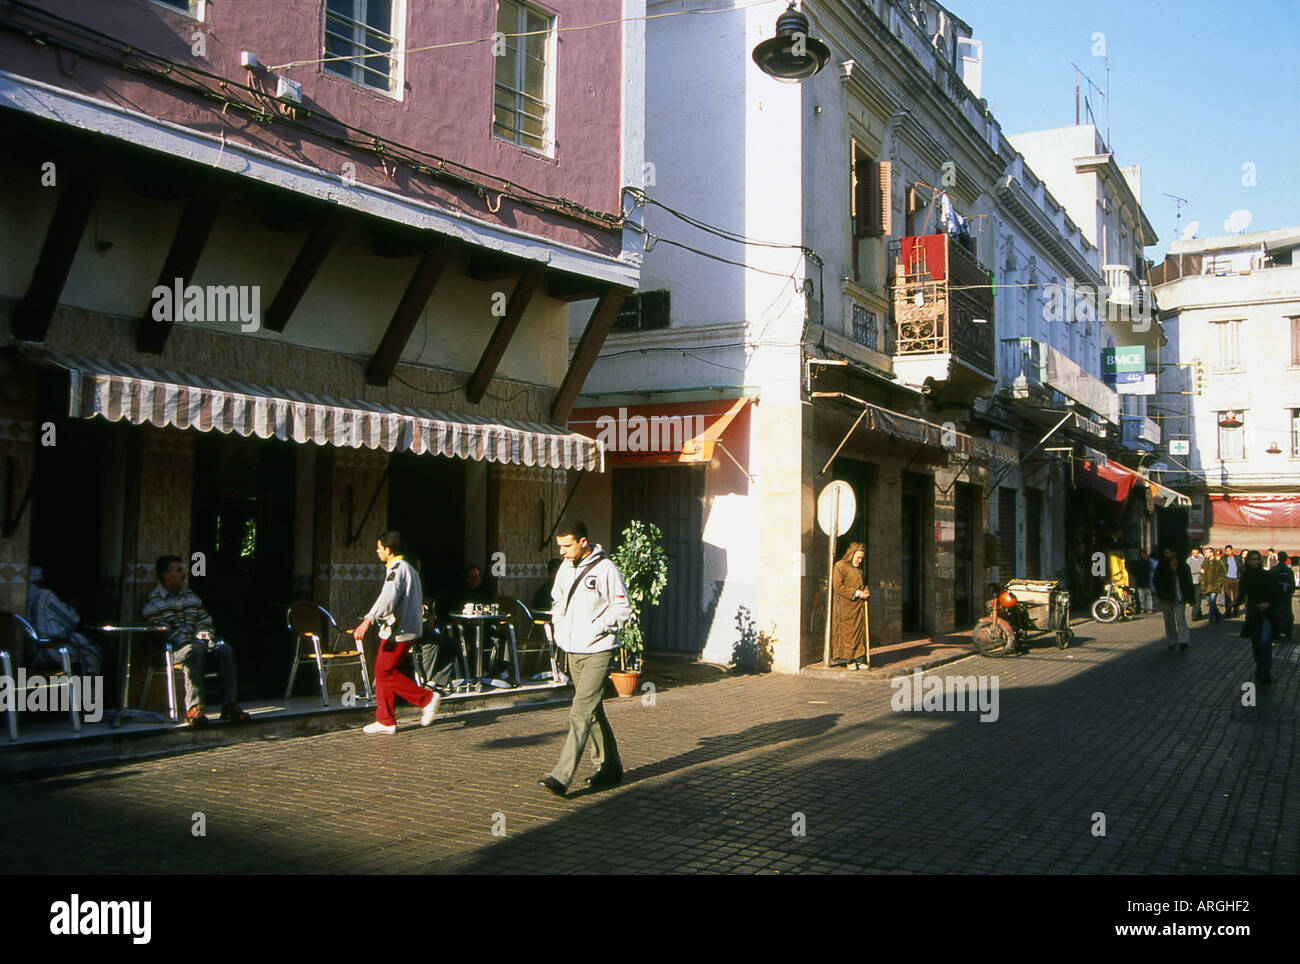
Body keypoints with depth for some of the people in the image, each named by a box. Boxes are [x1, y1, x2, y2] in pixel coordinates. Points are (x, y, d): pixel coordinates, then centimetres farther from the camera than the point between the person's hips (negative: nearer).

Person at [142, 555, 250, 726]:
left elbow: (205, 622, 19)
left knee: (225, 650, -24)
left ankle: (228, 704, -31)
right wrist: (189, 642, -19)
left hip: (197, 643, 6)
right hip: (173, 650, -5)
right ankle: (194, 707, -46)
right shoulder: (154, 602, 2)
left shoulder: (191, 596, 22)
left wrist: (203, 638, -3)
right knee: (194, 651, -40)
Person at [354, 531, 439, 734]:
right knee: (382, 672, 10)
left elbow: (388, 598, -29)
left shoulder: (397, 569, -14)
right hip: (409, 628, 10)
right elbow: (417, 600, 29)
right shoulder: (409, 569, 19)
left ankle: (427, 698, -4)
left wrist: (368, 620, -36)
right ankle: (385, 721, 12)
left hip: (398, 631, -10)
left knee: (385, 672, -8)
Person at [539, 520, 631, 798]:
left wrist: (595, 628, -16)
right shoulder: (565, 568, 10)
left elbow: (622, 608, -9)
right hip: (573, 651, 8)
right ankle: (609, 767, 26)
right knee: (593, 712, 14)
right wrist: (559, 627, 8)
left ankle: (561, 777, -16)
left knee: (581, 712, -13)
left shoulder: (605, 569, -11)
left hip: (598, 652, -7)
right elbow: (557, 601, 25)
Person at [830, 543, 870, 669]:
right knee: (846, 632, -5)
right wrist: (857, 593, -17)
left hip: (859, 606, 7)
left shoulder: (859, 568, 19)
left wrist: (866, 591, 3)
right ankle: (847, 659, 1)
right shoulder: (840, 566, -7)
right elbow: (838, 586, -16)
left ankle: (857, 660, 10)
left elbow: (863, 583, 28)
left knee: (859, 631, 5)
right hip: (846, 606, -7)